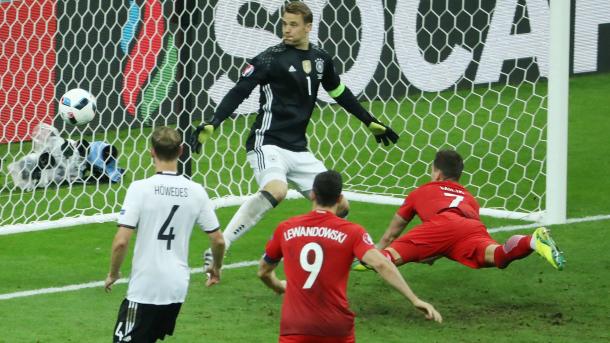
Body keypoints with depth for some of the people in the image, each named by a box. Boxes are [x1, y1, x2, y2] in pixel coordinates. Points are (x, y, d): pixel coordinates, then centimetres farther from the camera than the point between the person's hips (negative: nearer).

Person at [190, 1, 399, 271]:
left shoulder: (320, 59, 10)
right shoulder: (271, 58, -7)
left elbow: (340, 94, 27)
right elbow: (239, 91, -12)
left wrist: (371, 122, 33)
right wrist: (212, 124, -25)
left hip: (298, 149, 7)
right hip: (268, 144, -7)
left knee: (339, 207, 3)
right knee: (276, 191, -36)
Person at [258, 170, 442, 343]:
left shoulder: (285, 229, 8)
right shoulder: (351, 231, 0)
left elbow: (263, 272, 22)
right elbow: (380, 264, -15)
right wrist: (415, 300, -15)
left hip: (295, 326, 0)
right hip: (336, 327, 0)